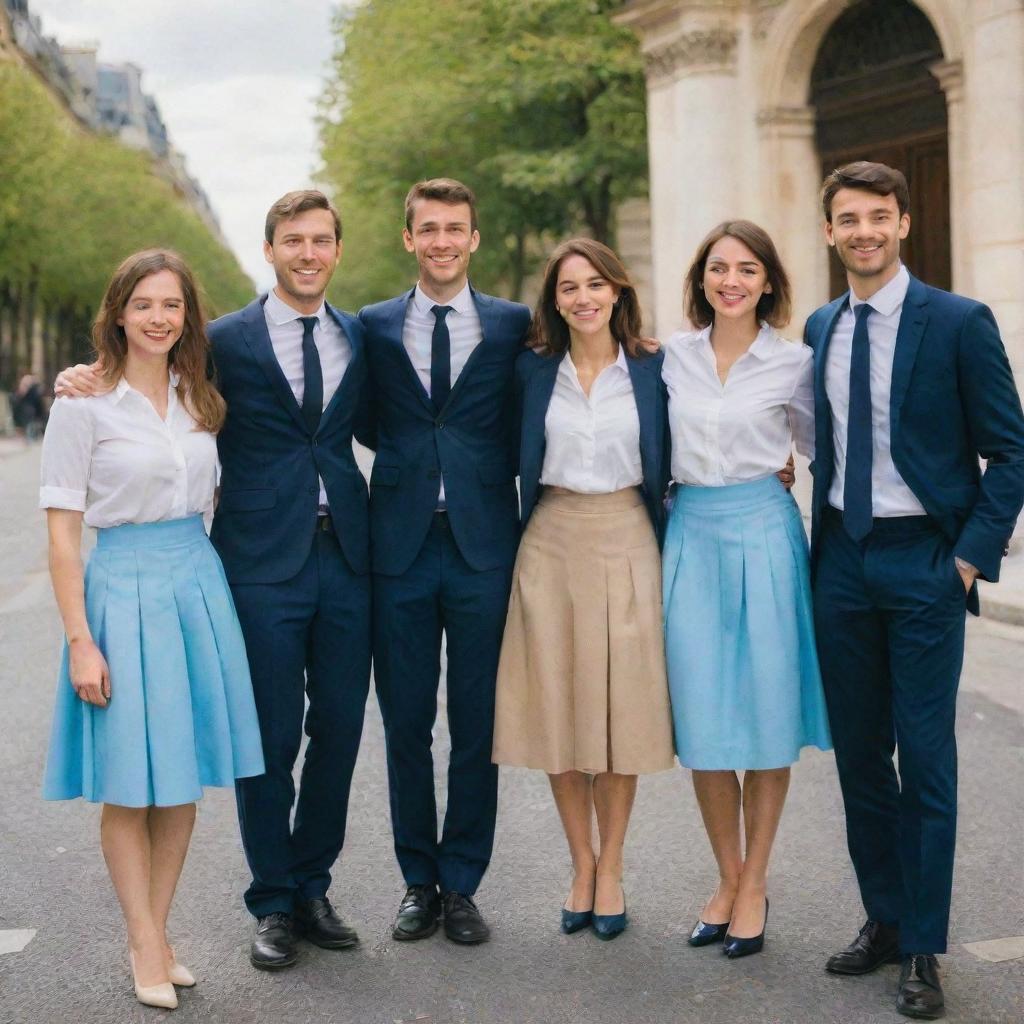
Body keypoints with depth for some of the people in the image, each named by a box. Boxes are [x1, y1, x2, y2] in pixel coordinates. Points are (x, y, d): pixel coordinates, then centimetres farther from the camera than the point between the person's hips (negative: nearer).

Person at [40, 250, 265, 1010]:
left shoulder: (200, 401, 9)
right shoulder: (84, 404, -7)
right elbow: (63, 530, -8)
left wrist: (222, 588, 9)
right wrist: (80, 641, -12)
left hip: (199, 584, 5)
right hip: (124, 585, -5)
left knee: (184, 781, 9)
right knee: (129, 783, 2)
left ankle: (156, 934, 22)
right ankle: (148, 948, 14)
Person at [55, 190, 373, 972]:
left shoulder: (359, 337, 11)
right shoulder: (227, 341, -1)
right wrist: (97, 381, -11)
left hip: (345, 555, 4)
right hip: (264, 561, -4)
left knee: (339, 729, 10)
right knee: (271, 738, 3)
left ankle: (312, 885, 27)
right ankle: (274, 903, 19)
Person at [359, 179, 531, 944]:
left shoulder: (514, 324, 4)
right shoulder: (374, 327, 8)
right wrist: (402, 454, -4)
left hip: (483, 544, -1)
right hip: (400, 544, 1)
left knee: (478, 725, 5)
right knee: (406, 723, 8)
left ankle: (461, 883, 17)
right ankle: (419, 880, 21)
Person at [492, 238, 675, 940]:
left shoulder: (652, 367, 1)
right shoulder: (533, 370, 4)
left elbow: (671, 464, 4)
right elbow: (515, 461, 11)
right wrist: (526, 535, 2)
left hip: (627, 544, -1)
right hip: (552, 546, 1)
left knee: (622, 709, 3)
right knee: (557, 709, 5)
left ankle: (611, 869, 16)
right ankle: (581, 865, 19)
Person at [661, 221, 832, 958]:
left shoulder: (792, 362, 0)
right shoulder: (674, 356, 6)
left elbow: (820, 445, 12)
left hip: (763, 534, -2)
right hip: (691, 535, 2)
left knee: (765, 711, 2)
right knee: (701, 714, 4)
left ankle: (755, 885, 14)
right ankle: (728, 877, 19)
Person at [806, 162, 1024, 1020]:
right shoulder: (821, 329, 10)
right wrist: (816, 542, 9)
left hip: (924, 561, -5)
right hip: (842, 560, 5)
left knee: (925, 758, -1)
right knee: (858, 752, 11)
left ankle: (924, 950, 9)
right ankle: (884, 918, 26)